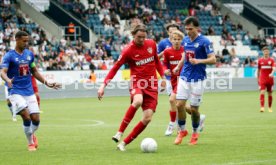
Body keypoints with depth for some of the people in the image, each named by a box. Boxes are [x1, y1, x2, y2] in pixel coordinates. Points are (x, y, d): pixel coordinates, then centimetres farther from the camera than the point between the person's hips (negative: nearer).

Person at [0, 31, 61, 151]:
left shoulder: (29, 54, 10)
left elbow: (34, 72, 21)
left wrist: (47, 83, 16)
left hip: (29, 92, 5)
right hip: (16, 92, -5)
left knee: (36, 119, -3)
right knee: (26, 117, -19)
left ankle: (32, 134, 30)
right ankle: (30, 143, 1)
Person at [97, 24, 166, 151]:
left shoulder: (151, 44, 3)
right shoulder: (128, 50, -9)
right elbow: (115, 68, -6)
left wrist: (163, 77, 19)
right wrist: (103, 85, -13)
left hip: (152, 85, 4)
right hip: (137, 82, -4)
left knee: (147, 118, -8)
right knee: (138, 101, -39)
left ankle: (124, 143, 3)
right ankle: (119, 133, -29)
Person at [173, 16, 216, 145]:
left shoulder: (204, 42, -11)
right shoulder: (186, 40, 8)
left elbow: (213, 59, -13)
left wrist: (199, 61, -26)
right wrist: (178, 67, 16)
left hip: (197, 79, -5)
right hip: (184, 77, 5)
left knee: (194, 108, 0)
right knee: (179, 104, -5)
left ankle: (195, 133, 22)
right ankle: (182, 131, 14)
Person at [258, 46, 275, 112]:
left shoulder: (272, 60, 0)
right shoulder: (260, 60, 5)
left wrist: (272, 73, -35)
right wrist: (258, 79, 14)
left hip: (270, 79, 0)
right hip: (262, 80, 0)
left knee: (270, 94, 8)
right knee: (262, 92, -15)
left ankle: (270, 108, 21)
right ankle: (262, 107, -20)